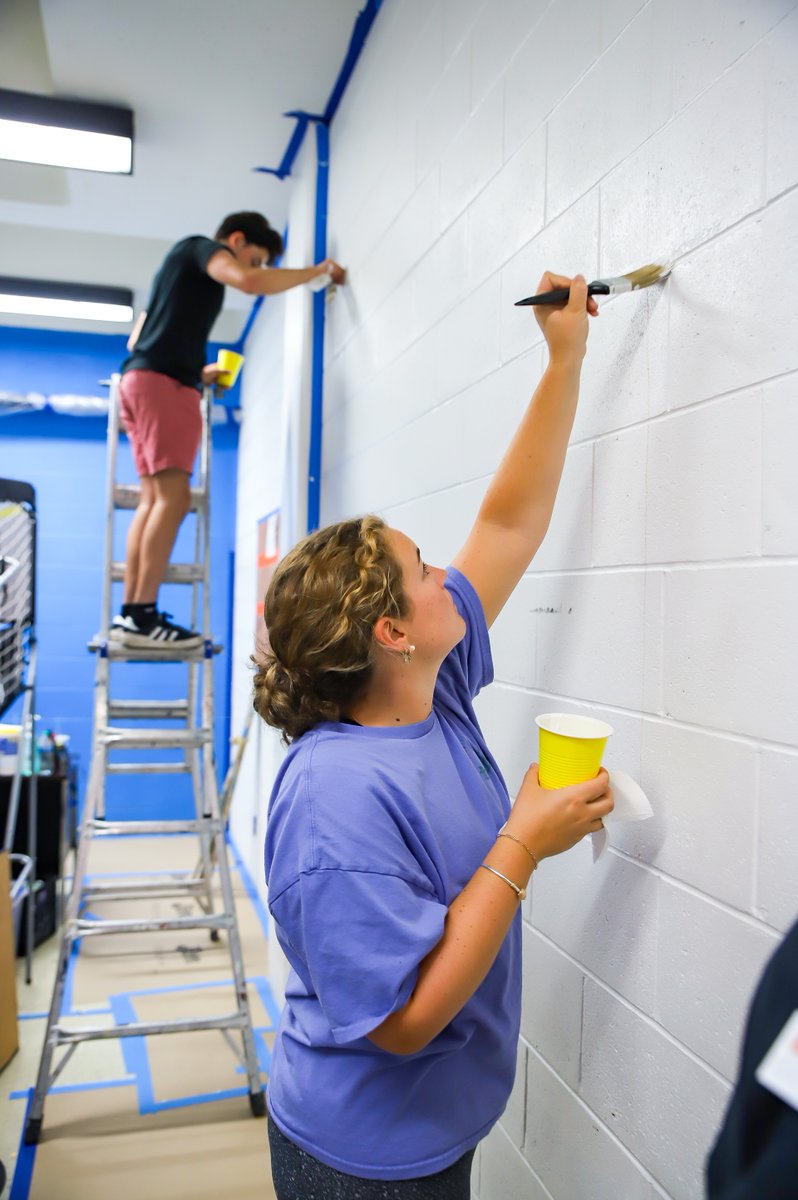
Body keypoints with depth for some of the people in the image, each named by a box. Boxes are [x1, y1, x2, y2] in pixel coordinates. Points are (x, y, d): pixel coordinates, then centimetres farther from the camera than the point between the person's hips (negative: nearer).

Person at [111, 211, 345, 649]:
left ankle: (130, 613, -1)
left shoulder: (185, 267, 31)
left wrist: (197, 374, 23)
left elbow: (137, 340, 30)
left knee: (154, 498, 3)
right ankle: (142, 616, -21)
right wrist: (318, 270, -7)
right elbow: (252, 283, -18)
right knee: (173, 497, -16)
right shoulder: (201, 248, 4)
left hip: (141, 381, 10)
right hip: (163, 381, -10)